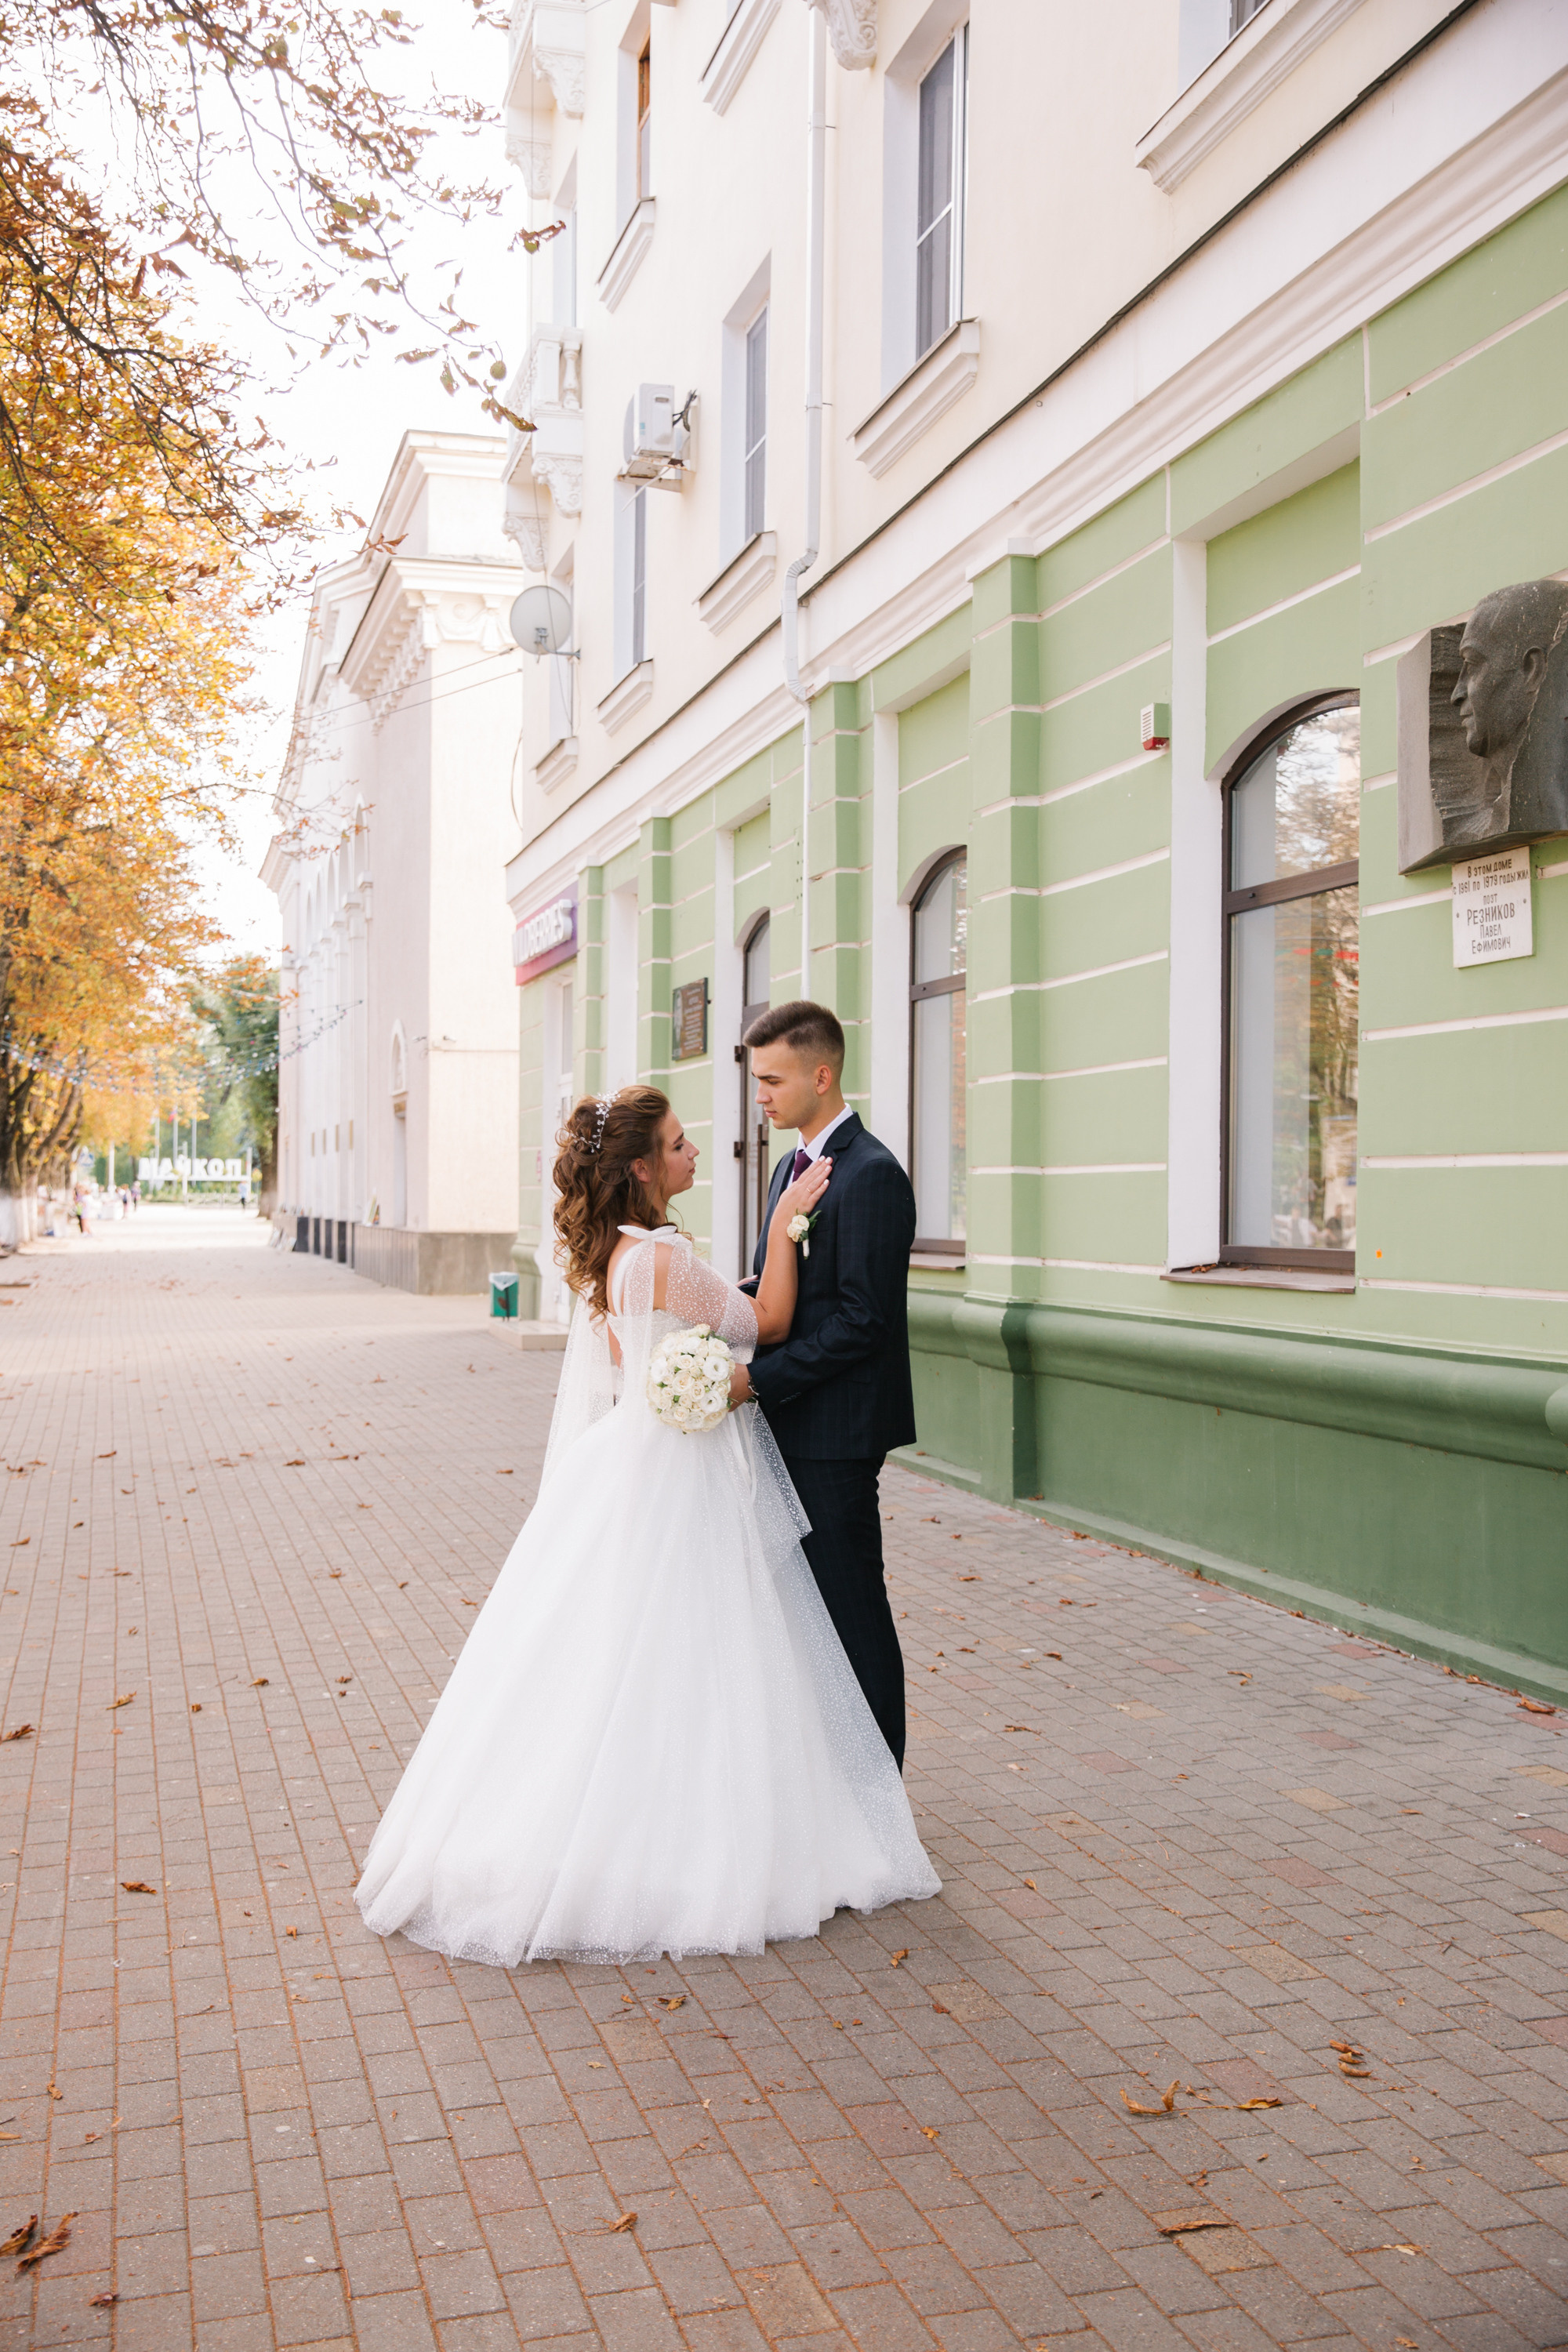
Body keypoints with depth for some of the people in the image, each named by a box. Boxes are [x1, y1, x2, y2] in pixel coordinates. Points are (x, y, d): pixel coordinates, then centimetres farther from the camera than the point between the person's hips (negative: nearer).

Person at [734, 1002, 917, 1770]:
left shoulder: (872, 1176, -16)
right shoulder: (793, 1168, 14)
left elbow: (863, 1322, -21)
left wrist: (758, 1379, -22)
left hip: (837, 1429, -9)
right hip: (792, 1424, 9)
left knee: (851, 1605, 1)